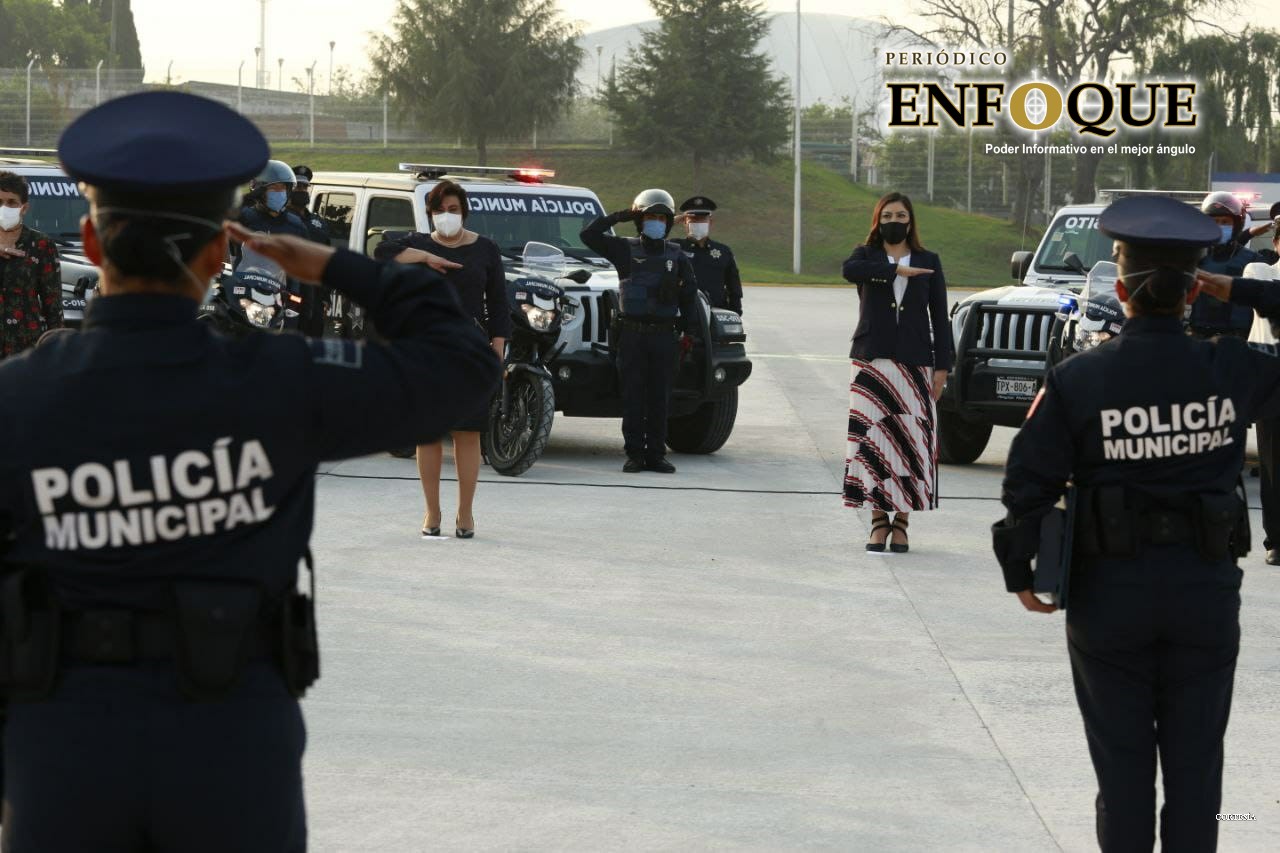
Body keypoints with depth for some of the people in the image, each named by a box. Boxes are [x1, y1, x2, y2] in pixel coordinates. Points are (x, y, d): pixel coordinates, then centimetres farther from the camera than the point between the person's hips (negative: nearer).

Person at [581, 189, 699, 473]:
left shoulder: (676, 256, 11)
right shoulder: (625, 249, 5)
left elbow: (689, 294, 13)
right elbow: (588, 235, -4)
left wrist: (688, 332, 6)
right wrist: (620, 216, -6)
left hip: (664, 334, 2)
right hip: (632, 332, -2)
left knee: (660, 397, 2)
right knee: (633, 397, -1)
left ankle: (656, 455, 6)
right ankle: (634, 454, 2)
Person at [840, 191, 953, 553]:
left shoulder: (928, 262, 12)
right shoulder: (867, 256, 10)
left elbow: (939, 316, 9)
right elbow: (850, 270, -16)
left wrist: (942, 366, 2)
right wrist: (896, 270, -17)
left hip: (915, 363, 1)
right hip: (872, 362, -1)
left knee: (911, 440, -5)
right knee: (873, 439, -8)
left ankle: (901, 521, 0)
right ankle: (878, 520, -3)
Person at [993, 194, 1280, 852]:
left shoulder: (1077, 381, -12)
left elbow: (1029, 485, -9)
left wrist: (1019, 573, 5)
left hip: (1110, 594, -1)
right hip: (1207, 593, 1)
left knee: (1123, 764, 11)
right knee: (1195, 764, 11)